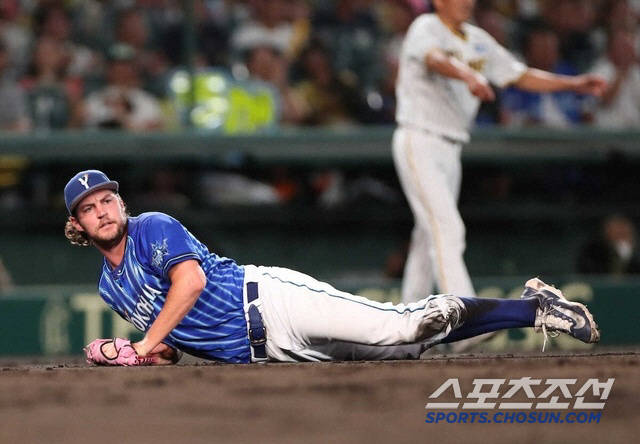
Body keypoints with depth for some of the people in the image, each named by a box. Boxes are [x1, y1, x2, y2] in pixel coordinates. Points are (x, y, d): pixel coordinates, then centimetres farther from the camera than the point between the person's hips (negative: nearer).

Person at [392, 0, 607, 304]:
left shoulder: (479, 41, 12)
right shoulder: (426, 29, -10)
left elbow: (521, 76, 12)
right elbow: (436, 59, -33)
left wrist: (574, 84, 1)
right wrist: (469, 75, -54)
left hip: (450, 150, 8)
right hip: (419, 144, -8)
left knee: (429, 237, 13)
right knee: (447, 230, -18)